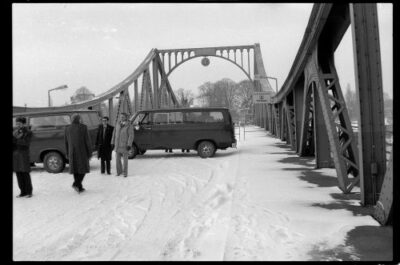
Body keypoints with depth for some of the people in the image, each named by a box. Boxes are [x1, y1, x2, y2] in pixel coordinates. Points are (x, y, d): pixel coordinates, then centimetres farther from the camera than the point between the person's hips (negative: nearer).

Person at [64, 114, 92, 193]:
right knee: (83, 168, 8)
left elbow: (66, 142, 8)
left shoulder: (67, 128, 3)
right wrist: (89, 153, -2)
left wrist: (68, 154, 17)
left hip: (72, 152, 4)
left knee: (75, 170, 12)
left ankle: (79, 188, 14)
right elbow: (87, 141, -9)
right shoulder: (83, 127, -9)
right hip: (82, 152, -4)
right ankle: (76, 184, -12)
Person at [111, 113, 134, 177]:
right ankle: (119, 171, 25)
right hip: (117, 145, 4)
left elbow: (131, 136, -15)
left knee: (125, 159, 2)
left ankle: (125, 173, 14)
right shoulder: (118, 124, 5)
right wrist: (112, 143, 7)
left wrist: (129, 145, -22)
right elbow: (114, 134, 9)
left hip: (125, 145, -4)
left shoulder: (129, 126, -11)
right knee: (117, 159, 7)